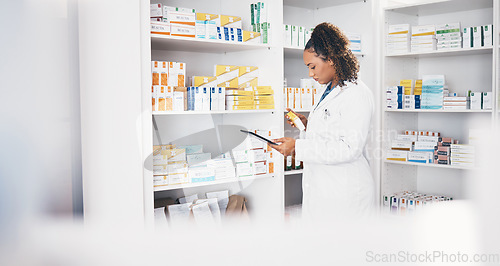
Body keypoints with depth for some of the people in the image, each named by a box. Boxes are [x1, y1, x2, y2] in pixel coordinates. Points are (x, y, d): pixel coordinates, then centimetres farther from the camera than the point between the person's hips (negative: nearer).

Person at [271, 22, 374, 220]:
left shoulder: (357, 94, -13)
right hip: (322, 191, 9)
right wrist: (308, 125, 8)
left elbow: (350, 148, -21)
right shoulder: (330, 92, 16)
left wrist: (298, 147, -22)